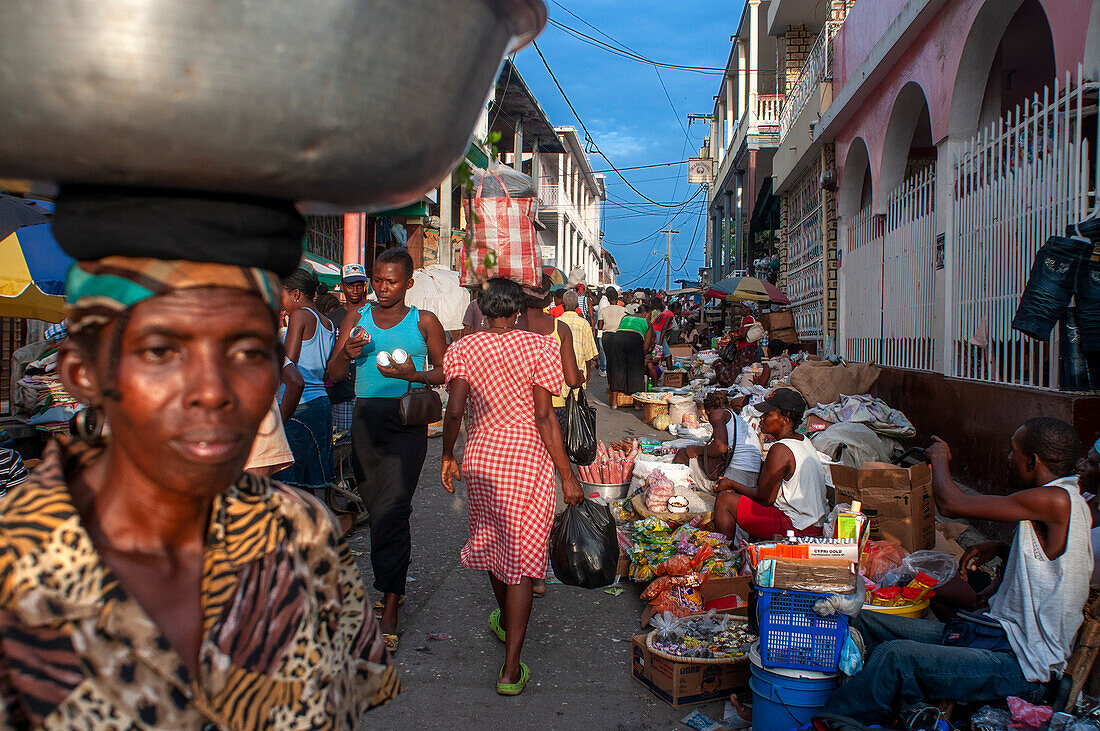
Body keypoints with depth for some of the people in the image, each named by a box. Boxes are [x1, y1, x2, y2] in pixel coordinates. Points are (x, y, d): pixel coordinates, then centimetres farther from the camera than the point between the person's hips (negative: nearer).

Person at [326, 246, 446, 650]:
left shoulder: (424, 322, 5)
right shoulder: (357, 319, 13)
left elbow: (444, 372, 7)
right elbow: (332, 374, 10)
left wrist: (414, 374, -13)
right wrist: (347, 355, -12)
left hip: (406, 420, -4)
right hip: (366, 416, 4)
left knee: (392, 508, -12)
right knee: (376, 507, 10)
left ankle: (389, 609, -9)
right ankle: (392, 587, 27)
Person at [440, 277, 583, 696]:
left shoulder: (463, 350, 0)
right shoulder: (539, 348, -7)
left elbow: (455, 409, -8)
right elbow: (544, 417, -12)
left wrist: (448, 456, 8)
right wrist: (567, 475, -8)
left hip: (481, 456, 4)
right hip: (528, 458, -3)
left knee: (492, 540, 25)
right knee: (521, 557, 2)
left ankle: (506, 622, 49)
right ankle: (511, 669, 1)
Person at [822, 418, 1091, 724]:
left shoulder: (1056, 500, -19)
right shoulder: (1071, 503, 12)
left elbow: (950, 503, -19)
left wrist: (940, 458, 1)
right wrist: (1001, 549, 11)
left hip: (1023, 666, -10)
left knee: (897, 657, -31)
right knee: (864, 623, 0)